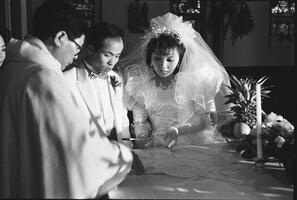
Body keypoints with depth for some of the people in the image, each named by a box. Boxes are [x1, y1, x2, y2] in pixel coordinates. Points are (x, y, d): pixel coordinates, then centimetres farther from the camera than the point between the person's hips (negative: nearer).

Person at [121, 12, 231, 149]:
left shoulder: (197, 78, -6)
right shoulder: (139, 81, -1)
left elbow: (208, 119, -2)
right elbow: (140, 122, 6)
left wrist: (178, 130, -16)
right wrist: (142, 136, -16)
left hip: (197, 145, -1)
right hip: (157, 148, 1)